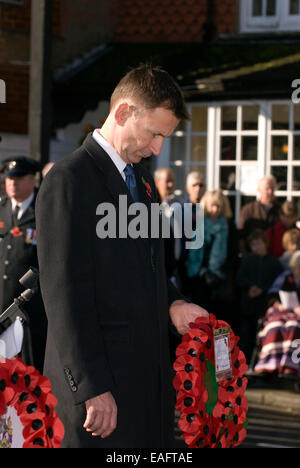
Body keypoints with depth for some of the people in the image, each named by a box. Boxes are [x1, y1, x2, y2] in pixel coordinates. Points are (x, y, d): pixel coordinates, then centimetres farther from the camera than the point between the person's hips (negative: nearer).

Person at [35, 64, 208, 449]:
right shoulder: (68, 181, -12)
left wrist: (171, 304, 7)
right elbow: (64, 294, -17)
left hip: (149, 372, 8)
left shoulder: (141, 179, 17)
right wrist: (92, 388, -19)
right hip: (100, 378, -8)